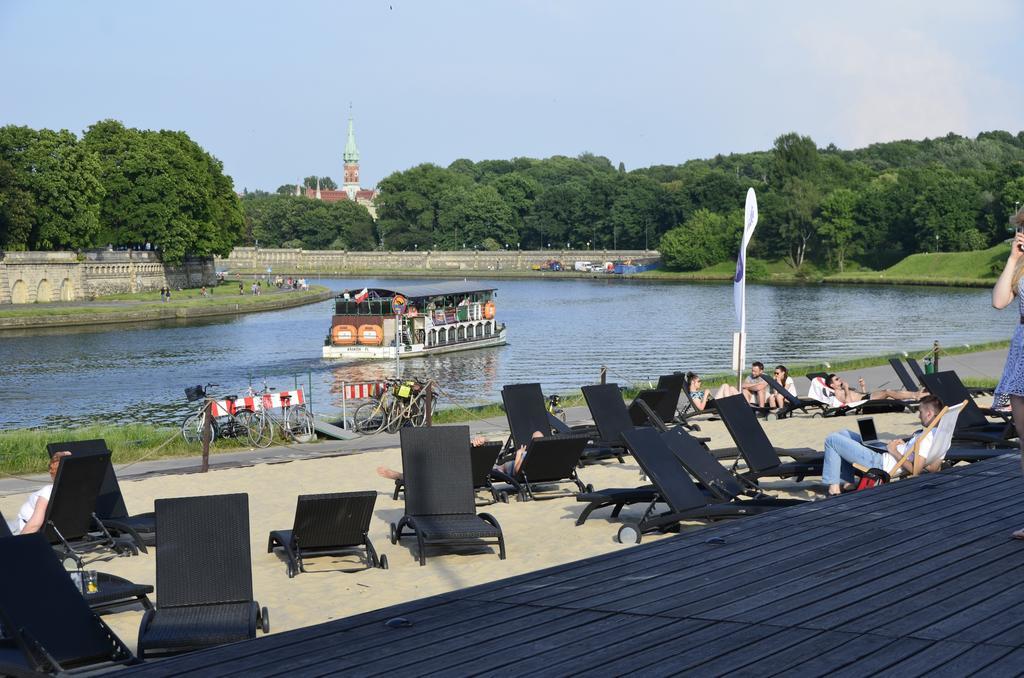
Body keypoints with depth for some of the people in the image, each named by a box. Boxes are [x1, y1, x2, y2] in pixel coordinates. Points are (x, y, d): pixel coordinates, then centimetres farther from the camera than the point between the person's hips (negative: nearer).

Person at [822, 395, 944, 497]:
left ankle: (834, 488, 0)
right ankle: (847, 483, 18)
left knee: (832, 440, -4)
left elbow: (915, 469, -29)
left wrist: (894, 452, -17)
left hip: (880, 463, -11)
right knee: (843, 434, 23)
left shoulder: (927, 438, -25)